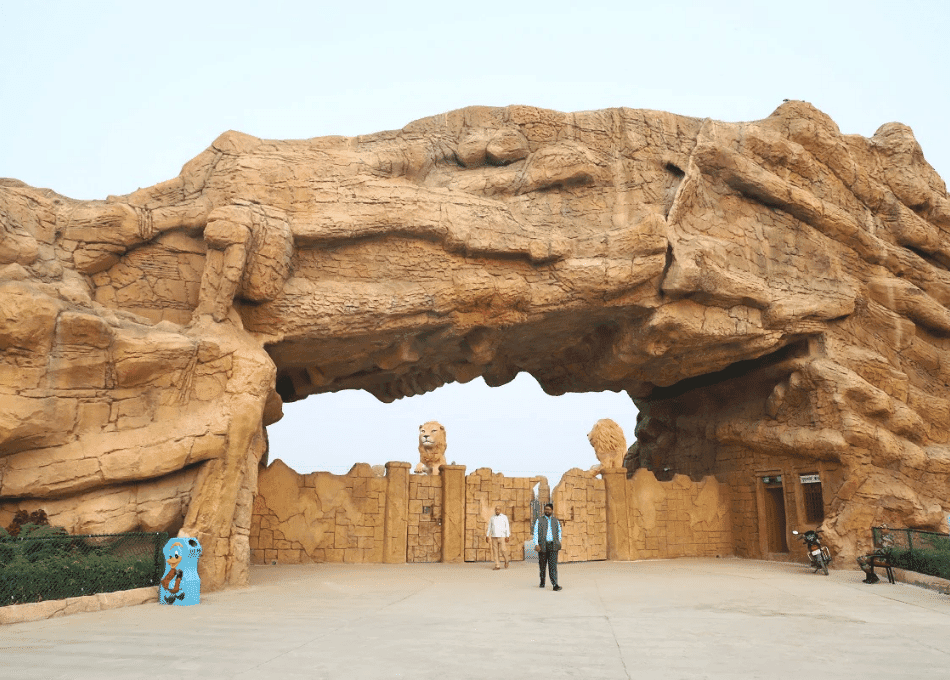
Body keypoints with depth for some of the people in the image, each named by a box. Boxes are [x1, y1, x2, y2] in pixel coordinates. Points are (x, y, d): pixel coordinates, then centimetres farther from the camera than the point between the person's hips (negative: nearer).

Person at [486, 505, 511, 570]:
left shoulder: (504, 517, -2)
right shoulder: (492, 517, 7)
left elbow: (507, 527, -4)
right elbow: (489, 527, 11)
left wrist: (507, 536, -12)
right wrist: (488, 536, 5)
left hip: (502, 537, -3)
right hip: (494, 537, 3)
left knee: (503, 550, -9)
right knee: (495, 551, -1)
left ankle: (506, 561, 19)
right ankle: (497, 566, 3)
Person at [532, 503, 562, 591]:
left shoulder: (555, 520, 11)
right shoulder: (539, 520, 4)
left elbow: (559, 531, 23)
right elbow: (535, 532, 1)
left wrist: (559, 541, 13)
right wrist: (536, 544, -9)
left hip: (553, 545, 1)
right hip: (542, 546, -1)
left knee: (553, 565, -8)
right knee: (542, 565, 7)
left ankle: (555, 584, -12)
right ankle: (542, 583, 23)